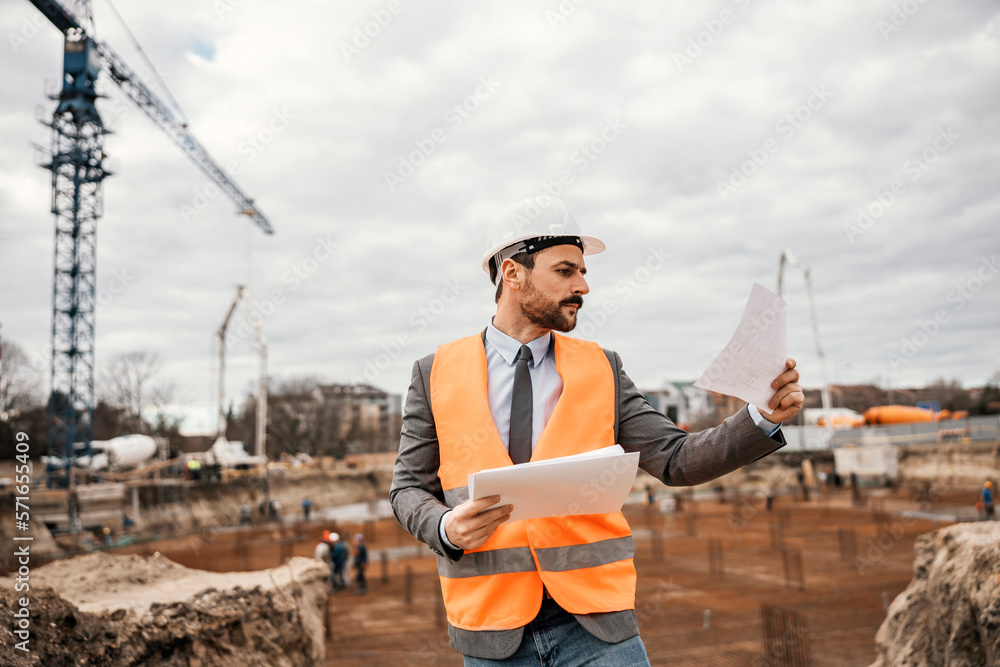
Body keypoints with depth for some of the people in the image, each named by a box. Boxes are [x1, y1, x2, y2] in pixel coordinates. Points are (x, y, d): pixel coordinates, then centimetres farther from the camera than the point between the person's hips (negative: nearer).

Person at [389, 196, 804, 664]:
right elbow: (408, 489, 4)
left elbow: (676, 460, 1)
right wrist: (446, 528, -16)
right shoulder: (436, 374, 1)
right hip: (492, 629, 0)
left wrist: (764, 418, -12)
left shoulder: (601, 369, 5)